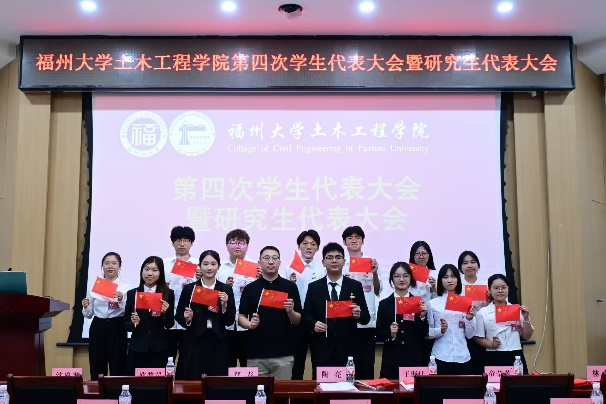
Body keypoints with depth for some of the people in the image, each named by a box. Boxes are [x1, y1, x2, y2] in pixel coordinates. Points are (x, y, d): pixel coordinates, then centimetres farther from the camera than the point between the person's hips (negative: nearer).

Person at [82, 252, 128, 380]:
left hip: (117, 329, -2)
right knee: (97, 370, 6)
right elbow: (88, 315, 11)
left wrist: (121, 300, -22)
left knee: (117, 369, 0)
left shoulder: (125, 287, 1)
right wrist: (85, 307, -9)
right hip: (98, 329, 2)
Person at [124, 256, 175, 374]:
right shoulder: (132, 294, 5)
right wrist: (134, 323, -14)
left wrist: (165, 313, -16)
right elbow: (125, 324, 7)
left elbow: (170, 324, 2)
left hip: (160, 349, -1)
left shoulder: (168, 294, 2)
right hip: (137, 349, 1)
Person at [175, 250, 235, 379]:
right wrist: (187, 319, -12)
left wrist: (224, 305, -12)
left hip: (218, 344, 1)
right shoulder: (189, 289, 3)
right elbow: (178, 316, 7)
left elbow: (230, 321, 3)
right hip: (194, 343, -1)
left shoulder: (226, 290, 5)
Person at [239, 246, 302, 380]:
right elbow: (241, 317, 7)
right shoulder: (250, 288, 5)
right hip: (256, 354, 1)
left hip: (284, 353, 0)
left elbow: (298, 321, 3)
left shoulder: (290, 287, 3)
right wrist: (250, 324, -13)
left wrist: (290, 311, -17)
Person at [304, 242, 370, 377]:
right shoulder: (314, 287, 7)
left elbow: (366, 317, 6)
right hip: (322, 351, 0)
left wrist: (359, 314, -16)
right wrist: (314, 324, -13)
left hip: (347, 350, 0)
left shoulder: (355, 286, 6)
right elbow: (306, 316, 7)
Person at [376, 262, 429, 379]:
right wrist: (390, 334, -14)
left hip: (415, 360, 0)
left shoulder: (419, 303, 5)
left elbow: (424, 333, 2)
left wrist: (422, 316, -12)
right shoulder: (384, 304, 5)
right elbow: (379, 333, 4)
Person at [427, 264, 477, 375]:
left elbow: (470, 335, 5)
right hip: (440, 357, -2)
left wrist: (470, 319, -11)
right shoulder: (433, 303, 1)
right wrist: (440, 330, -17)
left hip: (462, 357, 2)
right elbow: (427, 332, 0)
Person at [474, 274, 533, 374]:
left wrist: (526, 318, -4)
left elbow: (527, 336, 10)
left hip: (515, 357, 2)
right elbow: (478, 338, 3)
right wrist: (491, 344, -14)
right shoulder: (483, 312, 1)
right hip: (494, 358, -2)